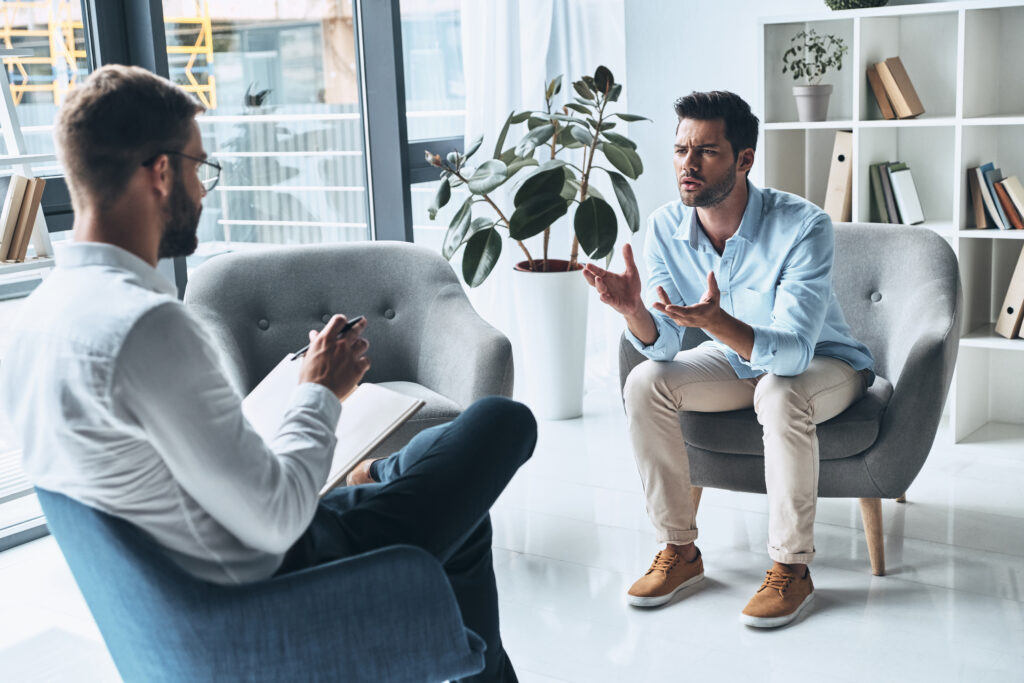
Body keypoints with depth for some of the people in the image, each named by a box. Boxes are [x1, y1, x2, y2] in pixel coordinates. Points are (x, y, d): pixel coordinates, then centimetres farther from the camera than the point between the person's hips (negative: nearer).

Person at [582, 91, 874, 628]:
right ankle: (680, 549, -6)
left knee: (779, 394, -37)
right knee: (644, 382, -18)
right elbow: (663, 346, -16)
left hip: (824, 363, -5)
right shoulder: (665, 228, -16)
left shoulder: (802, 226, -31)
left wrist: (716, 322, -56)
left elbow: (793, 353, -38)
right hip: (738, 361, 5)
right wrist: (632, 308, -38)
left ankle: (791, 566, -19)